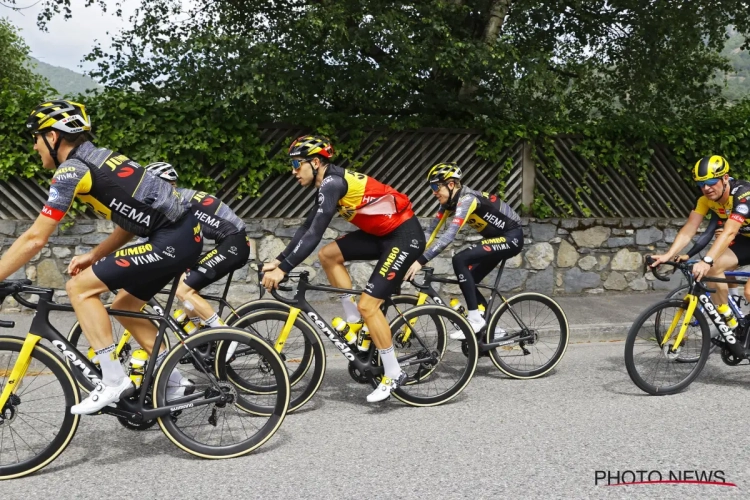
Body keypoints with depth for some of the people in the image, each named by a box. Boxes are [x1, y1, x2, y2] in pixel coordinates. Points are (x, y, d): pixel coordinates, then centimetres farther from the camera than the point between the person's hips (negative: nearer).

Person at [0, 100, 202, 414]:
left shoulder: (71, 170, -8)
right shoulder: (98, 159, 20)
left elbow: (35, 238, -10)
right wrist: (93, 256, 16)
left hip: (172, 240, -10)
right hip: (184, 234, 10)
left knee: (79, 288, -5)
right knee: (124, 306, 21)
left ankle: (114, 381, -3)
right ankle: (172, 382, 25)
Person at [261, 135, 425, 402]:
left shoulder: (332, 183, -20)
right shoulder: (330, 182, 10)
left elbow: (314, 234, -27)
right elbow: (307, 227, 14)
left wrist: (283, 269, -27)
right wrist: (279, 260, 9)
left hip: (405, 235, -10)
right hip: (383, 233, 10)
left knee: (368, 304, -11)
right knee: (328, 255, 4)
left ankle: (393, 374, 1)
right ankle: (356, 321, 11)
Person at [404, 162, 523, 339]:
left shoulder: (467, 199, -27)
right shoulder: (450, 200, 0)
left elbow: (449, 235, -37)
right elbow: (432, 231, 2)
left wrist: (421, 261, -41)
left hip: (511, 238, -10)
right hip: (497, 238, 10)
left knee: (459, 260, -24)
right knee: (467, 281, 6)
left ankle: (475, 318, -17)